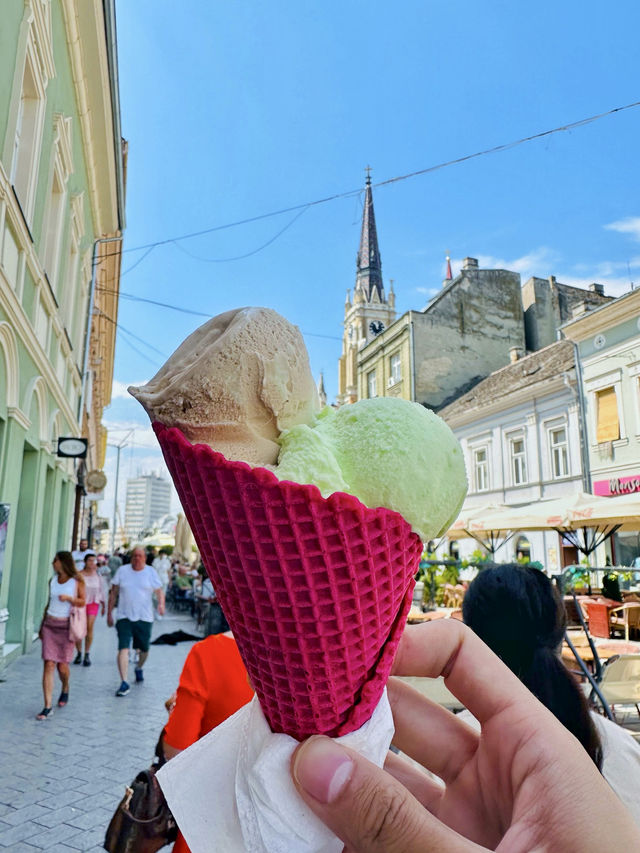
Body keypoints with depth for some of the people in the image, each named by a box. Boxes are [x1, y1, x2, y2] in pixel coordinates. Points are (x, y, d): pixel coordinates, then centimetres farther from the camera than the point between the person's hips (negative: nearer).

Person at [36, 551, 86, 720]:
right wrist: (42, 626, 19)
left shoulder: (76, 581, -4)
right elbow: (49, 603, 16)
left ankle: (65, 688, 34)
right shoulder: (53, 580, 8)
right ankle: (48, 707, -2)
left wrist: (69, 598, -21)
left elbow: (82, 601, -2)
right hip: (50, 625, 3)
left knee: (62, 666, 1)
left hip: (66, 626, -3)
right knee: (49, 665, -6)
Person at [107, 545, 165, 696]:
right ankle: (124, 683, -10)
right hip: (124, 617, -1)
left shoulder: (151, 572, 2)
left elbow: (159, 591, 3)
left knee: (144, 649, 12)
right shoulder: (122, 571, 3)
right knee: (123, 648, -13)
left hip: (144, 617, 1)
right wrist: (109, 613, 7)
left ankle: (139, 668, 43)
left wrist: (161, 604, -18)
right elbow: (113, 593, 9)